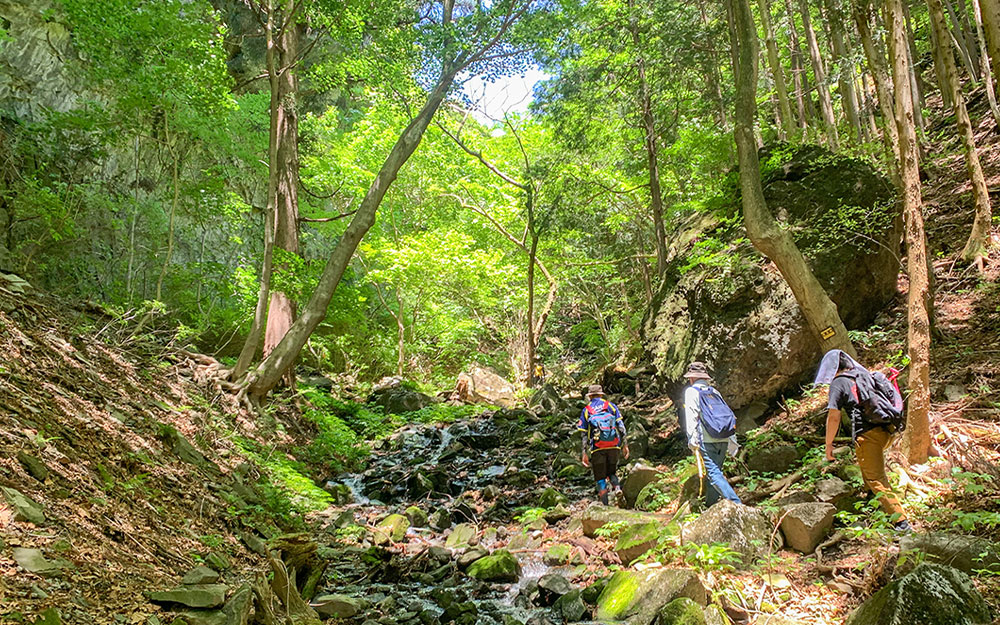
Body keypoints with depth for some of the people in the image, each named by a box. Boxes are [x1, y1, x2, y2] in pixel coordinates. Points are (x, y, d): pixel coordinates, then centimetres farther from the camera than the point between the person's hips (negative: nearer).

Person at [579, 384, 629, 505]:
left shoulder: (585, 410, 7)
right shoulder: (611, 406, 10)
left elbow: (583, 434, 3)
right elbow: (621, 426, 3)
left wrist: (584, 453, 5)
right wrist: (625, 445, 6)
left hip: (597, 448, -1)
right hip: (613, 446, 2)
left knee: (600, 477, 7)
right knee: (612, 472, 20)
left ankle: (605, 504, -1)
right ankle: (617, 486, -10)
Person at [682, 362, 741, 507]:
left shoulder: (691, 391, 3)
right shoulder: (714, 392, 20)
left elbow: (691, 416, -7)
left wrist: (692, 440, -8)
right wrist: (732, 440, 20)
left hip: (707, 440, -7)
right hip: (723, 439, 7)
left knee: (713, 473, -11)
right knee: (715, 471, 15)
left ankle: (736, 504, -22)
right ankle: (710, 505, 19)